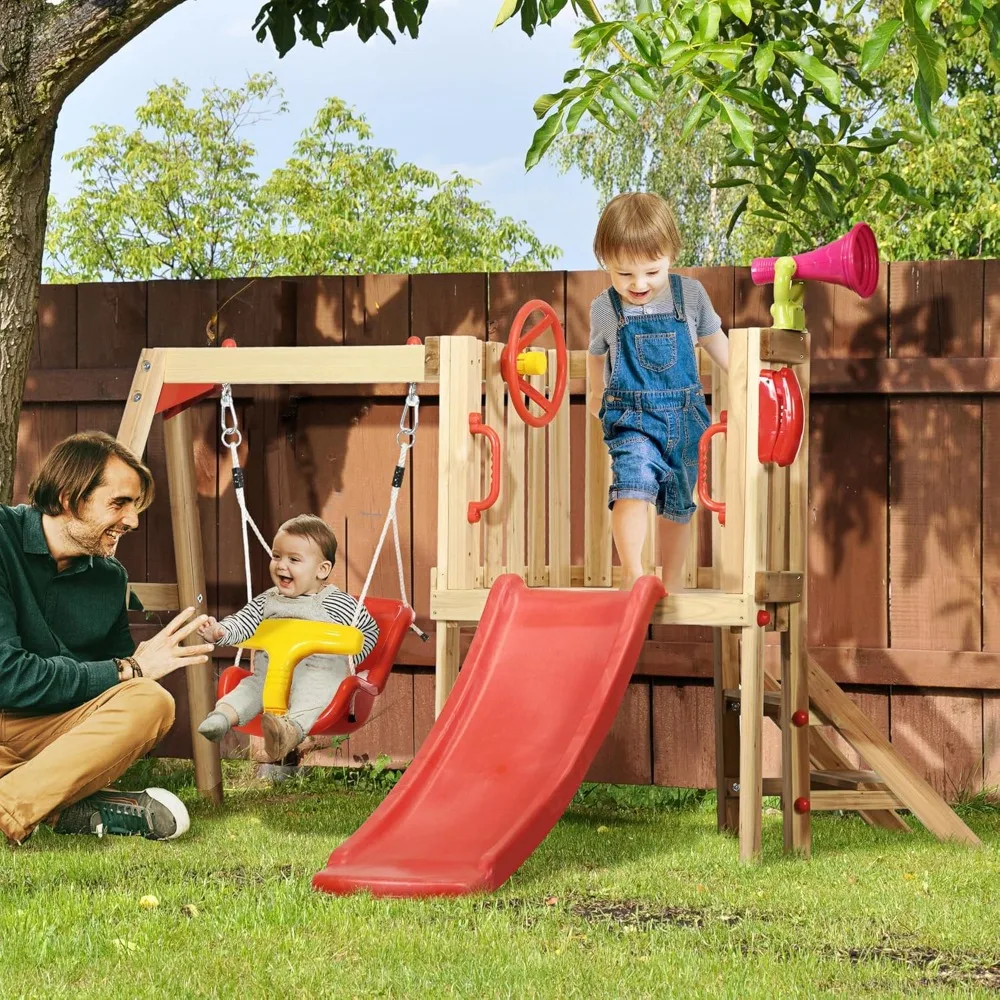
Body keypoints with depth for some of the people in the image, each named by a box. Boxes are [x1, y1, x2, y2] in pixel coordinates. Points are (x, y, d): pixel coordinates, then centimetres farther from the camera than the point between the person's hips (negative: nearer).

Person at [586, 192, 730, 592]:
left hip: (684, 415, 2)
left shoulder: (690, 294, -4)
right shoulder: (604, 309, -4)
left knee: (679, 503, 14)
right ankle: (632, 574, -33)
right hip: (631, 416, -2)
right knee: (634, 483, -27)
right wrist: (595, 395, 31)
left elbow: (712, 338, 14)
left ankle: (672, 582, 28)